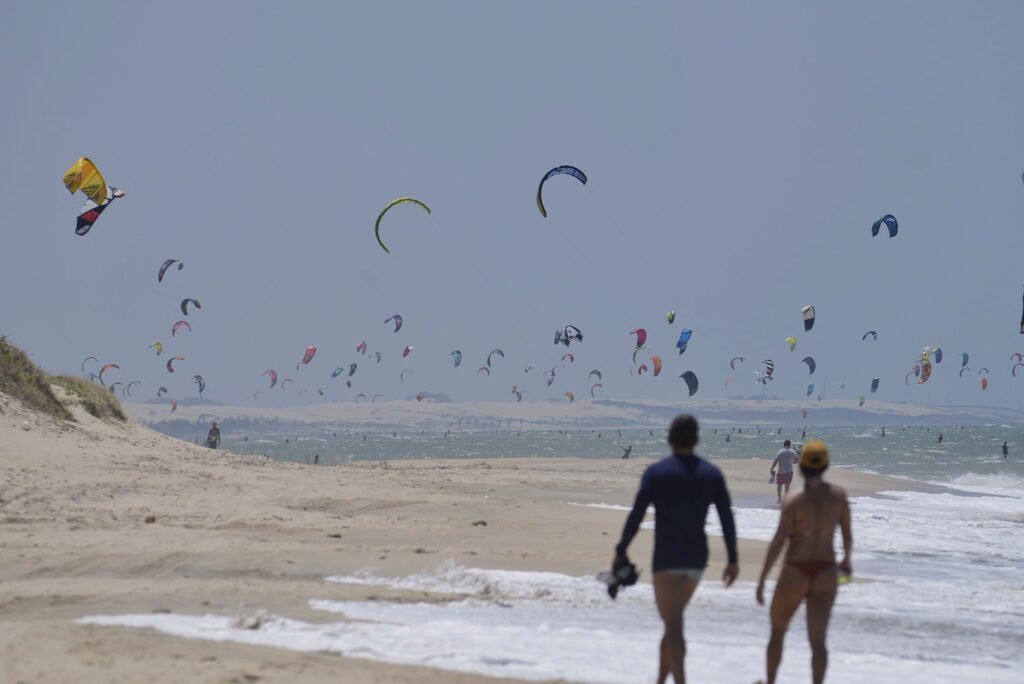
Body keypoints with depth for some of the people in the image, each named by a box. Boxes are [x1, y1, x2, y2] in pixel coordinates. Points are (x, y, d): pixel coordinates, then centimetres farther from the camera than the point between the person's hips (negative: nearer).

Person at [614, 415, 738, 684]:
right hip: (696, 560, 4)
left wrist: (620, 551, 1)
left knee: (673, 626, -8)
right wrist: (733, 560, 8)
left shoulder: (656, 472, -6)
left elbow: (636, 516, -9)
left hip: (666, 558, -4)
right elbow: (727, 520, 2)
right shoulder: (712, 474, 4)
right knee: (673, 621, 21)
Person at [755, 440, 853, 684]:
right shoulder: (838, 495, -2)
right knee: (818, 641, 1)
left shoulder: (794, 501, -13)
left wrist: (762, 580, -10)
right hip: (825, 573, 2)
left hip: (795, 573, -2)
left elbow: (778, 542, -15)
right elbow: (847, 535, 6)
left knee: (777, 631, 20)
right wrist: (847, 559, 28)